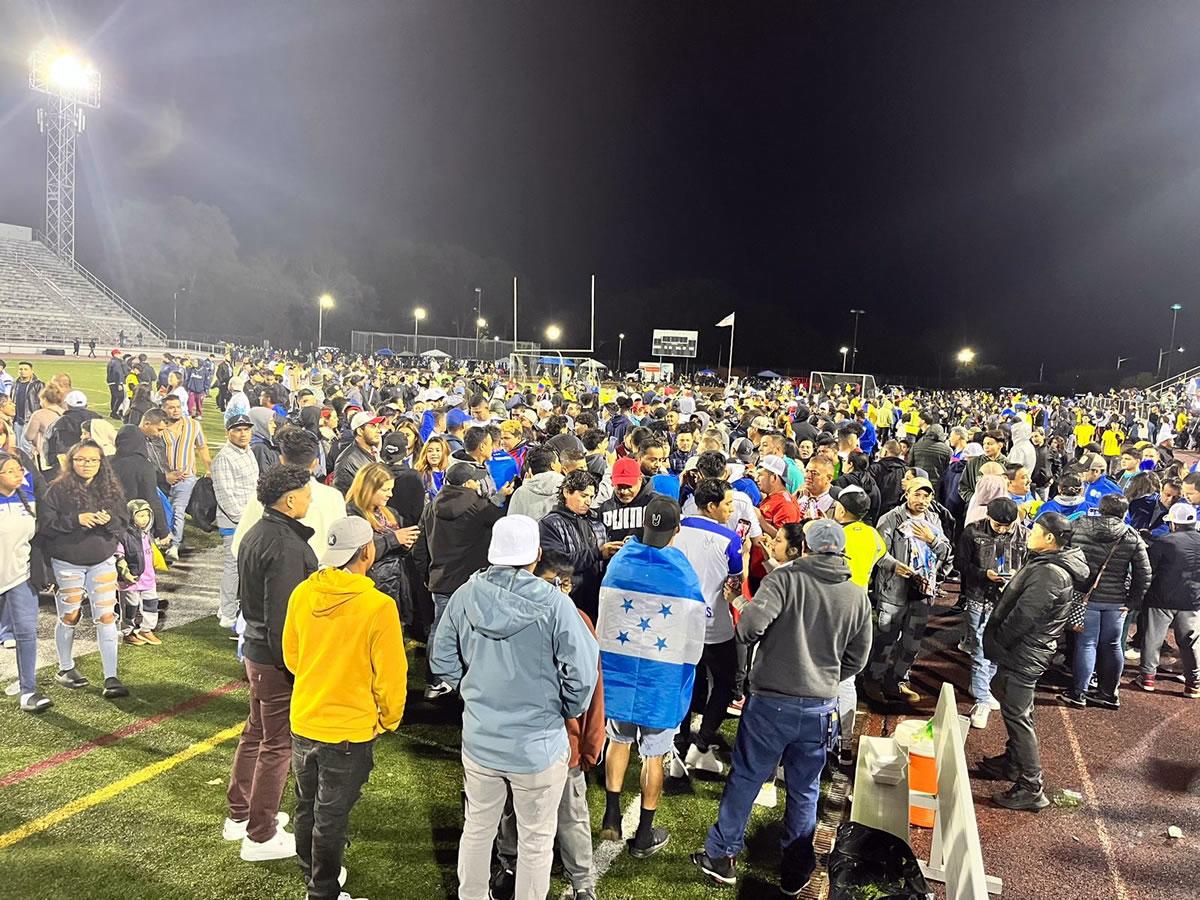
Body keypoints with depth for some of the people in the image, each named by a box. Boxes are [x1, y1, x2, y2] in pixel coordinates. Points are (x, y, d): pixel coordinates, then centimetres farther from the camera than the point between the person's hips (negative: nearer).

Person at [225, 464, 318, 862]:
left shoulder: (256, 534, 6)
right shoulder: (286, 546, -26)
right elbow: (283, 615, -27)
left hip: (255, 649, 10)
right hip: (278, 660, -10)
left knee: (255, 733, 23)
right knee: (277, 745, 4)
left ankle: (239, 814, 38)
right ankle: (261, 836, 16)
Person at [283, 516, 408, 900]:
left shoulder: (302, 594, -10)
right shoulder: (379, 606, -24)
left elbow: (291, 656, 5)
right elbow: (390, 675, -16)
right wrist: (389, 719, 2)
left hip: (303, 721, 5)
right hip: (350, 729, -5)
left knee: (307, 807, 24)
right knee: (331, 817, 12)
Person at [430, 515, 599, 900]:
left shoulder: (466, 595, -9)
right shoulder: (552, 602, -21)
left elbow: (441, 660, 2)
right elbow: (582, 672, -19)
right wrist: (569, 710, 0)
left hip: (479, 740, 4)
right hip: (538, 744, -4)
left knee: (477, 828, 24)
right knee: (535, 840, 16)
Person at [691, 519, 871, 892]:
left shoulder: (784, 578, -12)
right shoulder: (858, 597, 1)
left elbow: (751, 625, -24)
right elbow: (856, 660, 9)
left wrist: (746, 628, -1)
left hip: (770, 702, -3)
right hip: (820, 708, 3)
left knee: (744, 779, 13)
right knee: (804, 791, 17)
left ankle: (721, 857, 24)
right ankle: (795, 874, 28)